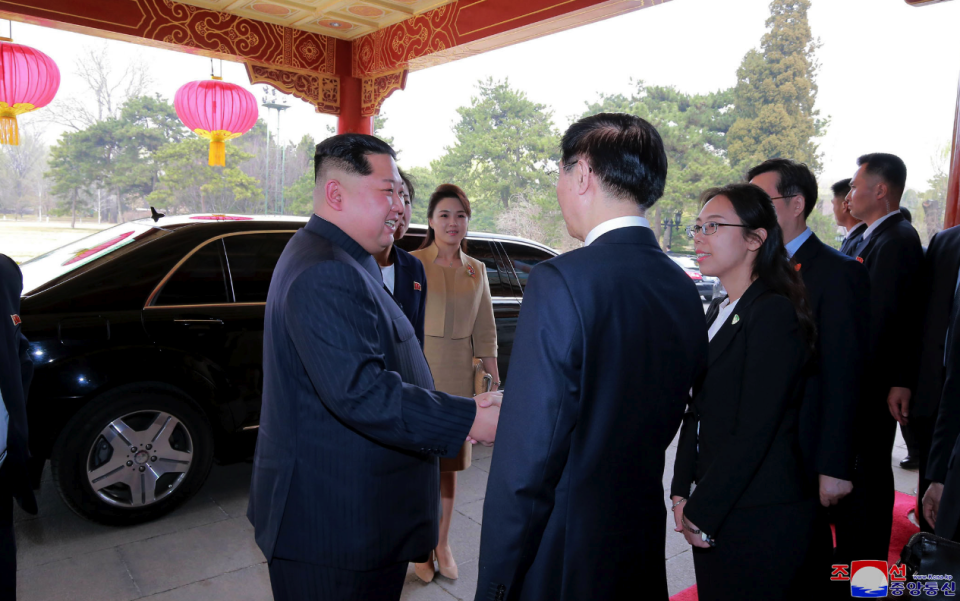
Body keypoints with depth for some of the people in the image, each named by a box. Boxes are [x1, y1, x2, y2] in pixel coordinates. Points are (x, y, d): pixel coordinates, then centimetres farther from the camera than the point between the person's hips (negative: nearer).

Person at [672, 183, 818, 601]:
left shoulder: (774, 312, -17)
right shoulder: (719, 312, 9)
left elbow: (755, 430, -21)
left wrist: (700, 511, -14)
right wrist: (682, 492, 1)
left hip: (761, 519, -7)